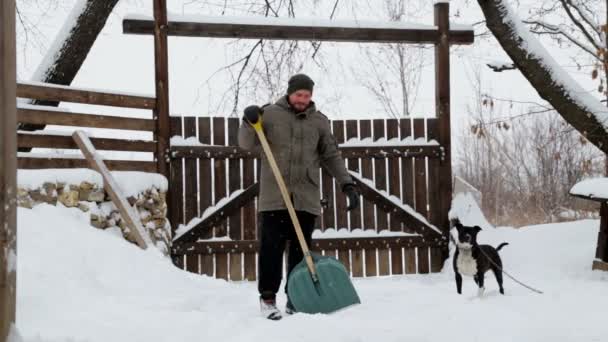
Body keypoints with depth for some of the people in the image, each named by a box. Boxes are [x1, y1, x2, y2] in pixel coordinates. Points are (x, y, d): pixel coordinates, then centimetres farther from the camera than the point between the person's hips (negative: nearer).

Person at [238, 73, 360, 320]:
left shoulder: (319, 121, 11)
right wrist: (249, 123, -15)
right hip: (274, 196, -2)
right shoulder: (270, 114, 5)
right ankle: (267, 297, 5)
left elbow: (331, 156, 12)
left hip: (306, 198, 2)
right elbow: (248, 144, 4)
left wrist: (347, 184, 3)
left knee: (301, 250, 4)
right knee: (271, 248, -4)